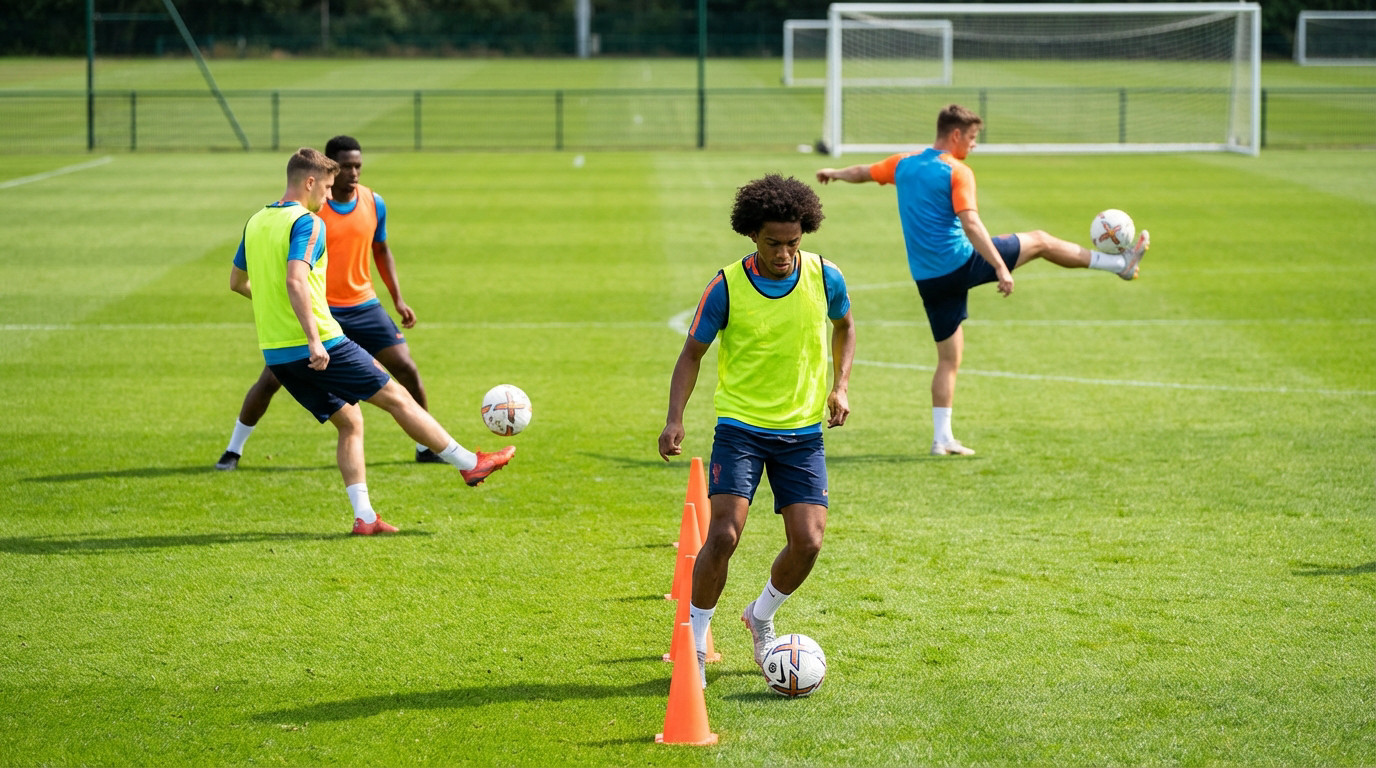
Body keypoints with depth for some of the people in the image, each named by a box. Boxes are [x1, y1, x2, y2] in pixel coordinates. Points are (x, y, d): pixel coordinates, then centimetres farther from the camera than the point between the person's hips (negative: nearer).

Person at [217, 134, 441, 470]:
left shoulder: (374, 203, 0)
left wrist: (398, 299, 9)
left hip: (363, 306, 3)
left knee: (407, 369, -3)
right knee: (270, 379, -5)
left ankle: (427, 446, 14)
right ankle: (233, 450, 12)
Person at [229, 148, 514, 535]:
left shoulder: (255, 223, 12)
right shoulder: (307, 223, -13)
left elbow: (236, 281, 23)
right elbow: (296, 280, -27)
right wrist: (314, 339, -29)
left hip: (276, 354, 8)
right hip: (321, 348, -8)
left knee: (349, 422, 15)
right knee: (397, 397, 4)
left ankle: (364, 516, 5)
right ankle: (470, 463, 12)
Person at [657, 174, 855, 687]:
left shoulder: (825, 278, -4)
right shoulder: (727, 287, -11)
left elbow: (844, 326, 17)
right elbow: (692, 353, 0)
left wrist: (840, 385, 3)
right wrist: (675, 419, -13)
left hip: (803, 430, 2)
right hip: (740, 425, -2)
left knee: (808, 542, -7)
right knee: (724, 535, -16)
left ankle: (761, 617, 23)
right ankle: (694, 645, 0)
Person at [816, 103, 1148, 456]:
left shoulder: (904, 164, 9)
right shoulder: (957, 172, -11)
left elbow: (862, 172, 26)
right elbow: (970, 224, -23)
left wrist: (834, 173, 47)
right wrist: (1001, 268, -27)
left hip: (928, 279, 6)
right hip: (960, 263, -6)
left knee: (949, 358, 13)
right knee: (1039, 241, 9)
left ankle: (942, 438, 9)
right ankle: (1120, 262, 16)